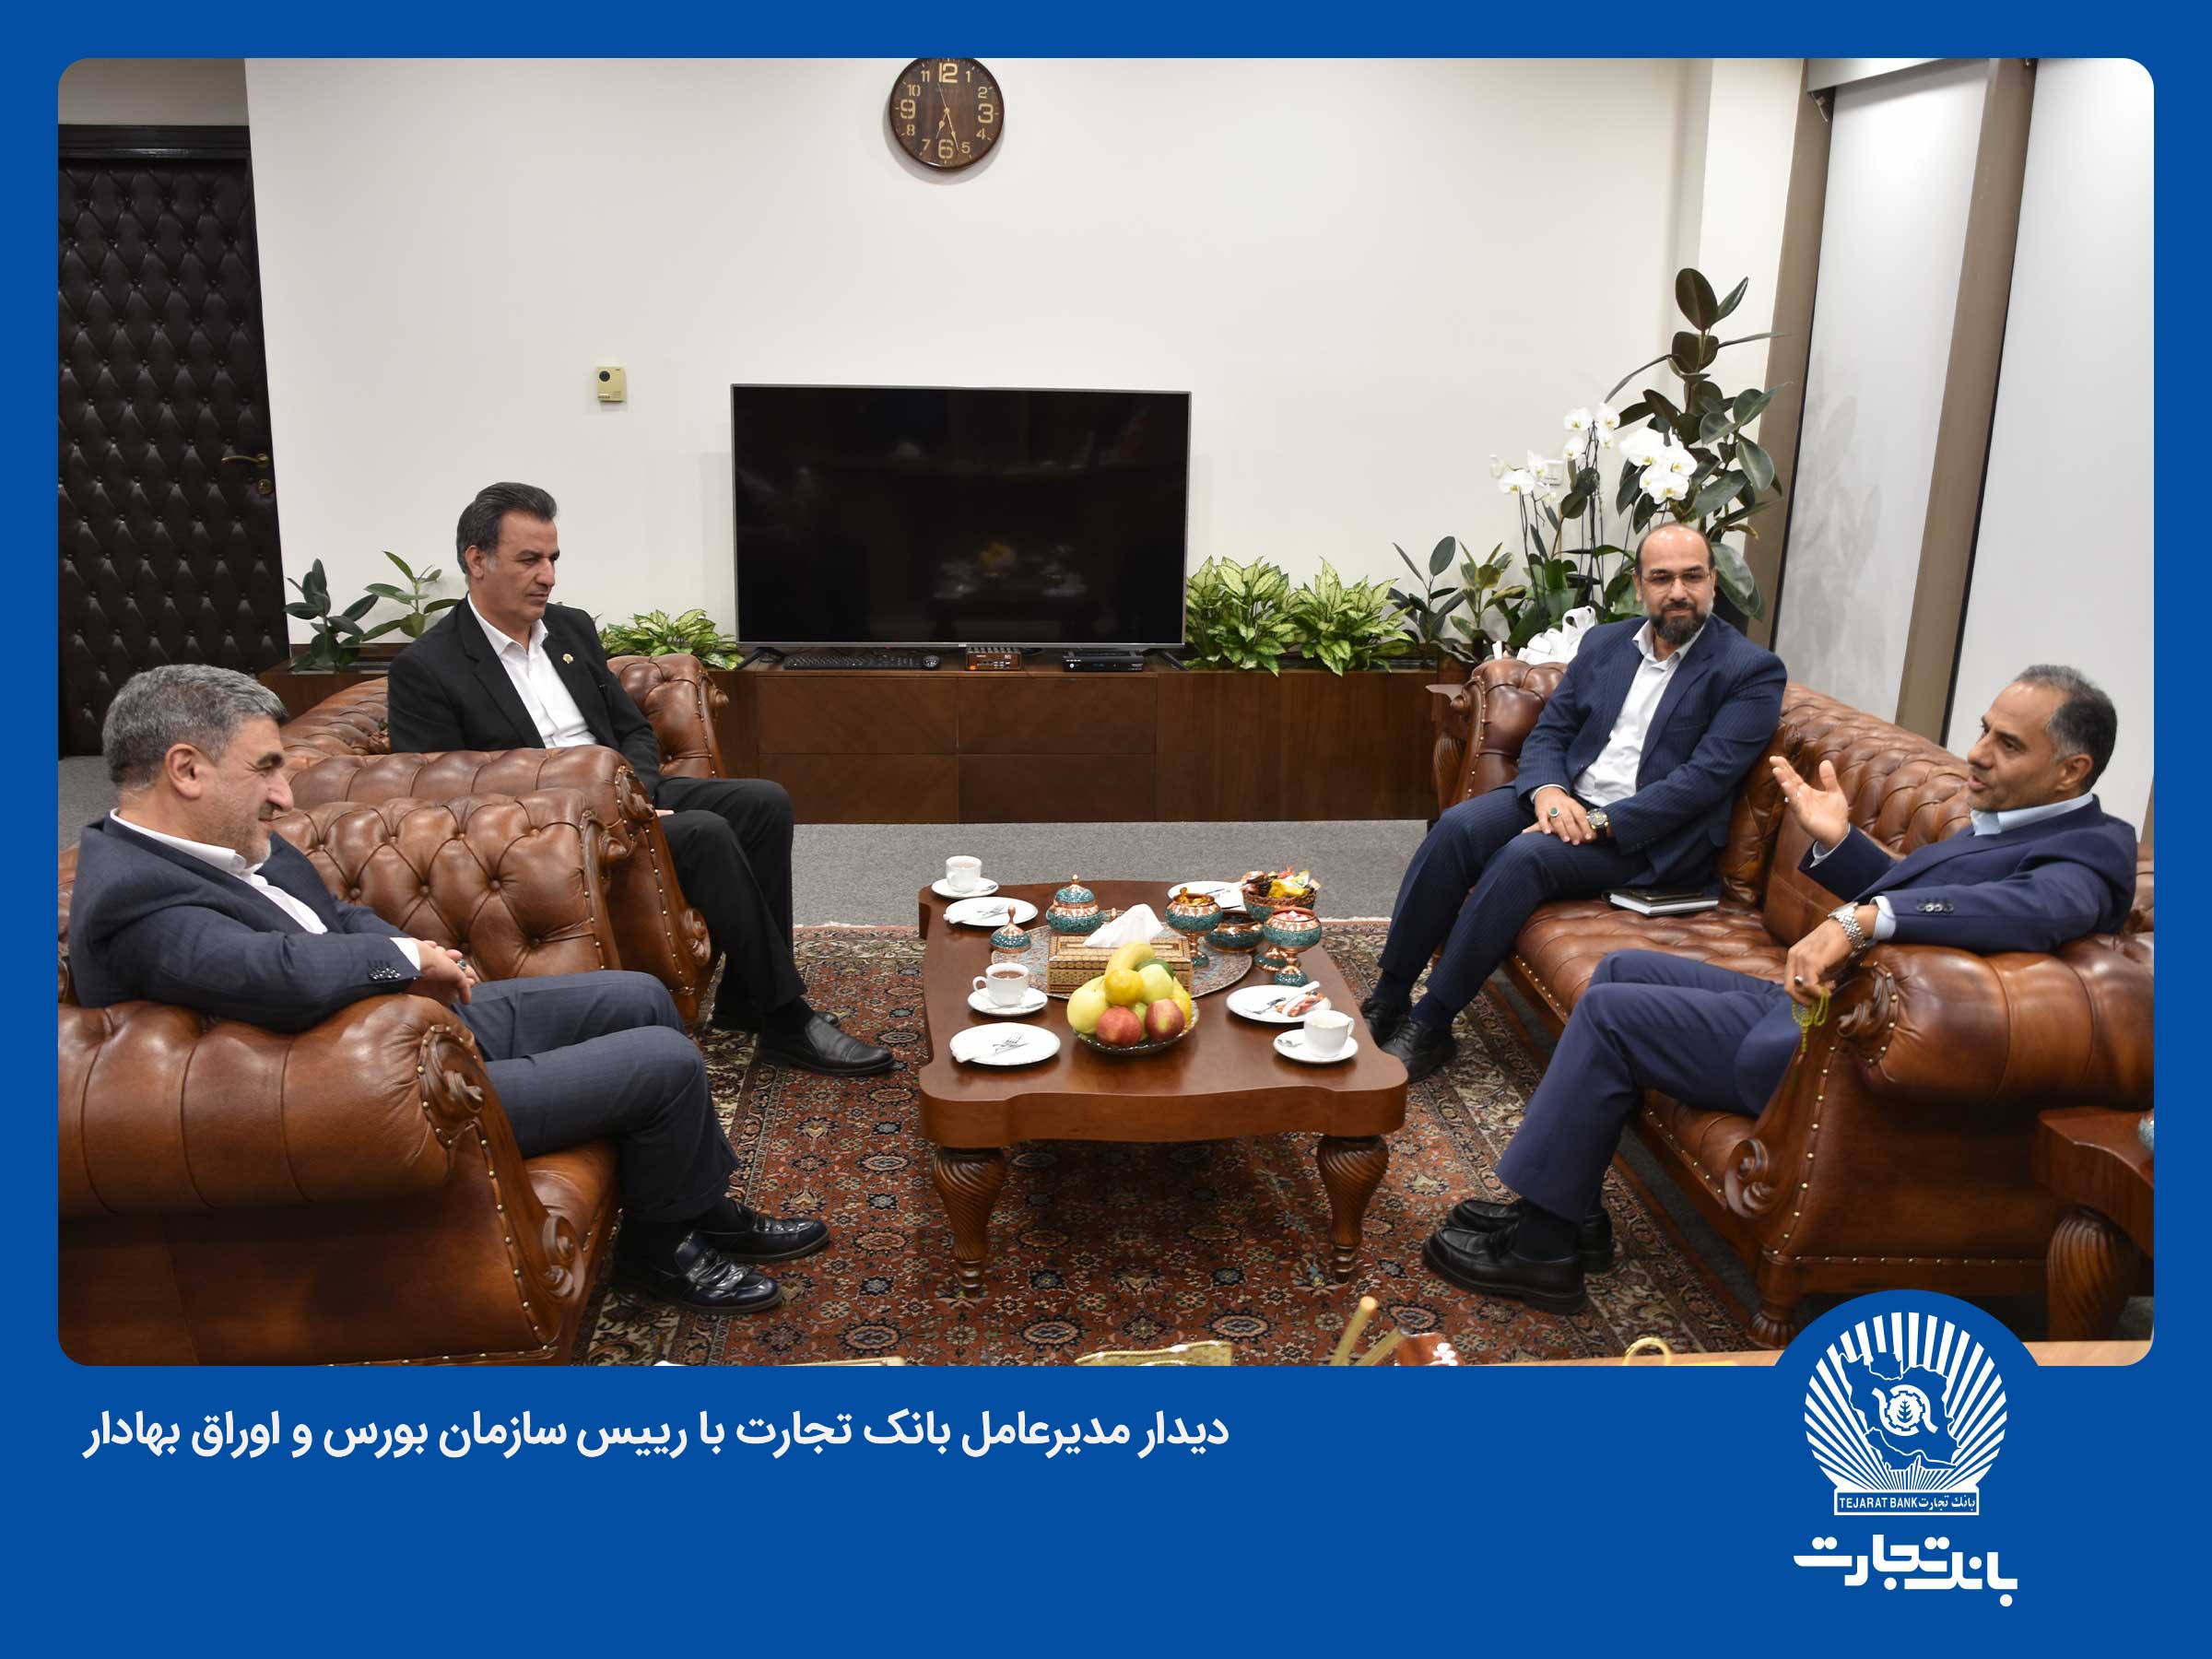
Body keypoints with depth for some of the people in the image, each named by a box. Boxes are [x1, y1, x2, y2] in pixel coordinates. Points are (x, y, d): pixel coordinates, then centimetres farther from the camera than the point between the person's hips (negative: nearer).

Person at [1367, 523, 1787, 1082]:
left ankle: (1429, 1026, -22)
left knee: (1525, 856, -31)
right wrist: (1549, 792, -13)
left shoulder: (1752, 671, -4)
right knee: (1458, 826, -23)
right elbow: (1548, 732, 11)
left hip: (1649, 838, -5)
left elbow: (1705, 777, -14)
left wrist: (1601, 823, -22)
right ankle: (1387, 999, -17)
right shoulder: (1603, 643, 14)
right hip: (1567, 798, 5)